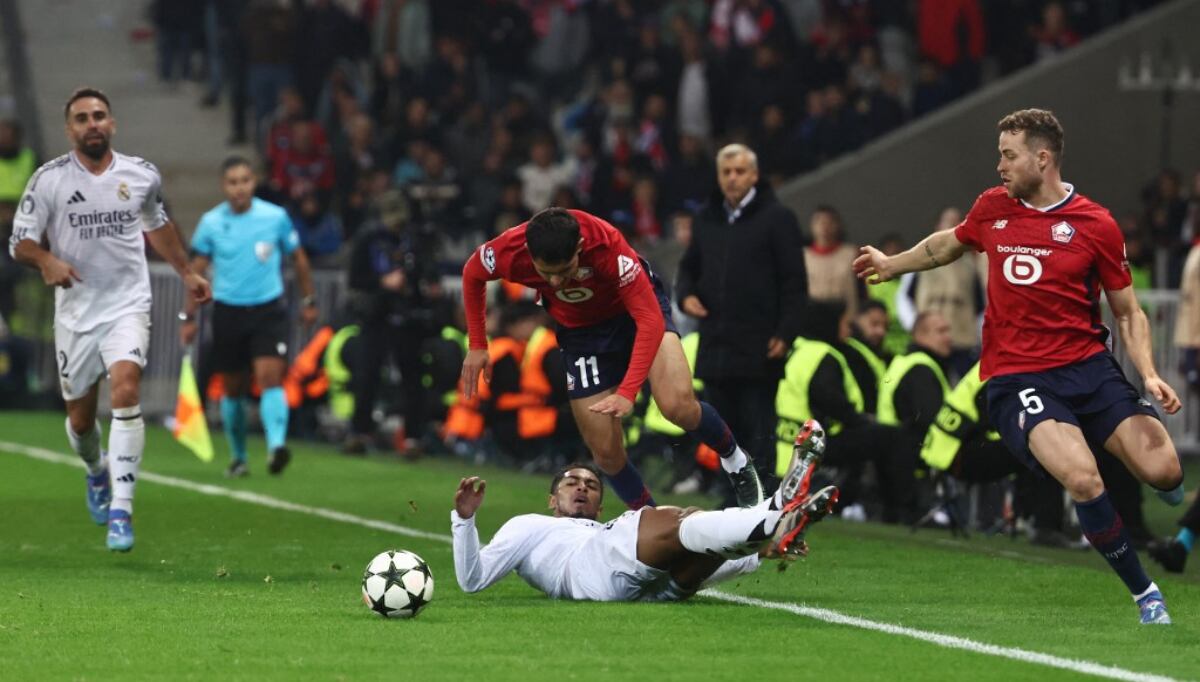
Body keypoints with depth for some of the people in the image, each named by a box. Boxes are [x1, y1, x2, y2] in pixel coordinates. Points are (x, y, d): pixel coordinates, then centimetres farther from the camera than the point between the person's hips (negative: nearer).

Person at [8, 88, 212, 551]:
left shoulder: (142, 176, 3)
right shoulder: (50, 179, -4)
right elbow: (20, 242, -4)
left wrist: (186, 273, 26)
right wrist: (47, 261, -25)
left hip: (127, 307, 0)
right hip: (75, 312, 1)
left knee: (125, 390, -24)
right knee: (80, 418, 9)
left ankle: (120, 511, -23)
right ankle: (97, 472, 46)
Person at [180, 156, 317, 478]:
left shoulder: (276, 217, -4)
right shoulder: (211, 222, -1)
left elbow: (298, 258, 10)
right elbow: (196, 270, 8)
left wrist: (308, 301, 15)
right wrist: (188, 316, 6)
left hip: (268, 309, -2)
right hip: (227, 312, 2)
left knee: (270, 376, -20)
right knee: (232, 388, 8)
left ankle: (276, 445, -32)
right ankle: (238, 457, 24)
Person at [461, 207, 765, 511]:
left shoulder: (607, 247, -37)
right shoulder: (510, 252, -27)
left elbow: (650, 320, -35)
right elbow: (472, 275, -3)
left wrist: (628, 392, -42)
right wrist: (477, 345, -2)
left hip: (634, 307, -3)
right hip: (580, 329, 3)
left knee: (678, 405, -25)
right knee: (606, 451, -4)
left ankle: (735, 460, 5)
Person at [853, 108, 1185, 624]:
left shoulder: (1096, 225, -1)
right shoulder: (993, 209, 7)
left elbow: (1128, 312, 6)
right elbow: (949, 243, 32)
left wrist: (1149, 374, -8)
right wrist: (891, 264, 42)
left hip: (1089, 365, 0)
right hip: (1016, 377, 0)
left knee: (1162, 469, -18)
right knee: (1082, 478, -27)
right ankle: (1145, 595, -11)